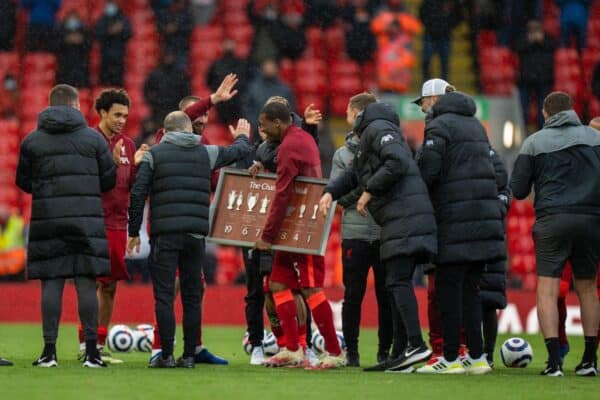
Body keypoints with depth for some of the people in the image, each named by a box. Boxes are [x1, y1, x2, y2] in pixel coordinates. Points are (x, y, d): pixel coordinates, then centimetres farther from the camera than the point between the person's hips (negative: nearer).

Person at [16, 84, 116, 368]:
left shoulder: (32, 141, 4)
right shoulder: (93, 138, 4)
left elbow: (23, 182, 11)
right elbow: (109, 180, 8)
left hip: (46, 219, 0)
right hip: (87, 219, 0)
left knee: (51, 283, 2)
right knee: (87, 283, 1)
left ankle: (49, 350, -2)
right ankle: (91, 351, -1)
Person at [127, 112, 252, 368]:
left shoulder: (154, 154, 4)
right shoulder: (206, 153, 11)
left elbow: (138, 194, -3)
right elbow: (240, 151, 27)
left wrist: (134, 232, 4)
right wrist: (242, 137, 51)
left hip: (164, 234, -2)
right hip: (196, 234, 3)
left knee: (164, 295, -2)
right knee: (192, 296, 8)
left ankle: (167, 355, -7)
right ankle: (189, 355, 7)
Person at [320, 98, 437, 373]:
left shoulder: (378, 128, -4)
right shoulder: (365, 138, 28)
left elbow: (398, 162, -19)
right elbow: (354, 174, 28)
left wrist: (370, 191, -11)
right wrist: (330, 193, 10)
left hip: (405, 215, -10)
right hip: (398, 219, 10)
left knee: (398, 281, -15)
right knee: (396, 283, 10)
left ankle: (415, 345, -23)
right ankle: (403, 355, 10)